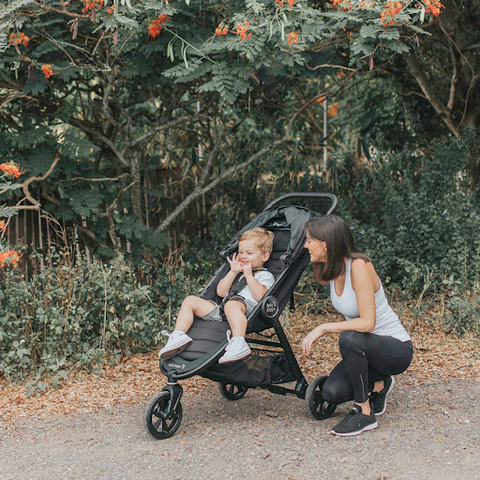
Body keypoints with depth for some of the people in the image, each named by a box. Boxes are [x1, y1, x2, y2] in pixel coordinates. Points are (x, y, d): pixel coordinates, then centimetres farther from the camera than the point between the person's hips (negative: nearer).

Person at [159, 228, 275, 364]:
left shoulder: (266, 276, 12)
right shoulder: (238, 273, 34)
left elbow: (260, 296, -10)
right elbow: (221, 292, 20)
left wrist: (249, 275, -4)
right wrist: (233, 272, 12)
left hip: (247, 308, -8)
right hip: (221, 312, 8)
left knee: (231, 305, -43)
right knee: (190, 300, 1)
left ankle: (238, 343, -62)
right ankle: (178, 336, -15)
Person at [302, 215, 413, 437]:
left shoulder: (359, 266, -25)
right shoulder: (332, 270, -1)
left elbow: (367, 323, -31)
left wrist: (324, 328, -27)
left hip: (397, 349, -7)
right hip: (365, 349, 7)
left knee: (349, 338, -36)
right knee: (332, 393, -14)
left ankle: (364, 414, -18)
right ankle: (378, 383, 17)